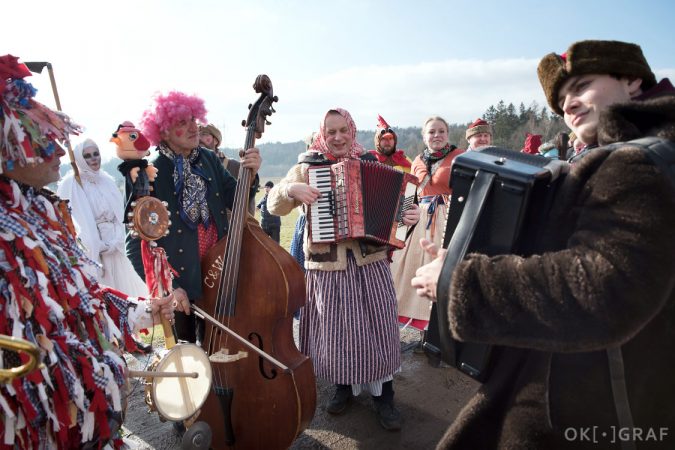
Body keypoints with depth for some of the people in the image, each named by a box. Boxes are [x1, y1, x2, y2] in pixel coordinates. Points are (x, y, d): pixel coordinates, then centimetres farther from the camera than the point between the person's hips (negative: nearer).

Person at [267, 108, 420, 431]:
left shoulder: (370, 163, 8)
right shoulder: (307, 167, 4)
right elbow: (274, 206, 4)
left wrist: (409, 215, -10)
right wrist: (290, 189, -16)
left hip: (369, 260, 1)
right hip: (326, 263, -1)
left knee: (377, 326, 5)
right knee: (335, 327, 8)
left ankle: (383, 395, 25)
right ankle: (343, 386, 33)